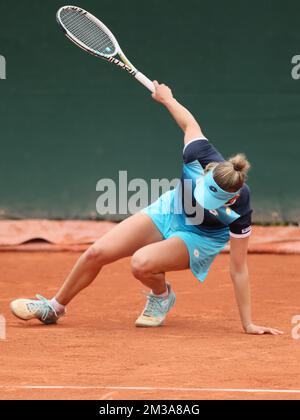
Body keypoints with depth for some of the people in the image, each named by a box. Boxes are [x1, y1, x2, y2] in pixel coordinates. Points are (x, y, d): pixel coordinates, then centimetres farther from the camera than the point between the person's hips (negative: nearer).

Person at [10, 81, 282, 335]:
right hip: (169, 210, 4)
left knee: (142, 263, -33)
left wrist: (248, 324, -25)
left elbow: (239, 269, -29)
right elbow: (189, 123, -10)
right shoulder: (201, 155, -33)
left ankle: (162, 296, 4)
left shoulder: (239, 210, -37)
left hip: (198, 239, -4)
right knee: (98, 253, -5)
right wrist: (166, 97, 8)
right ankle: (55, 308, 21)